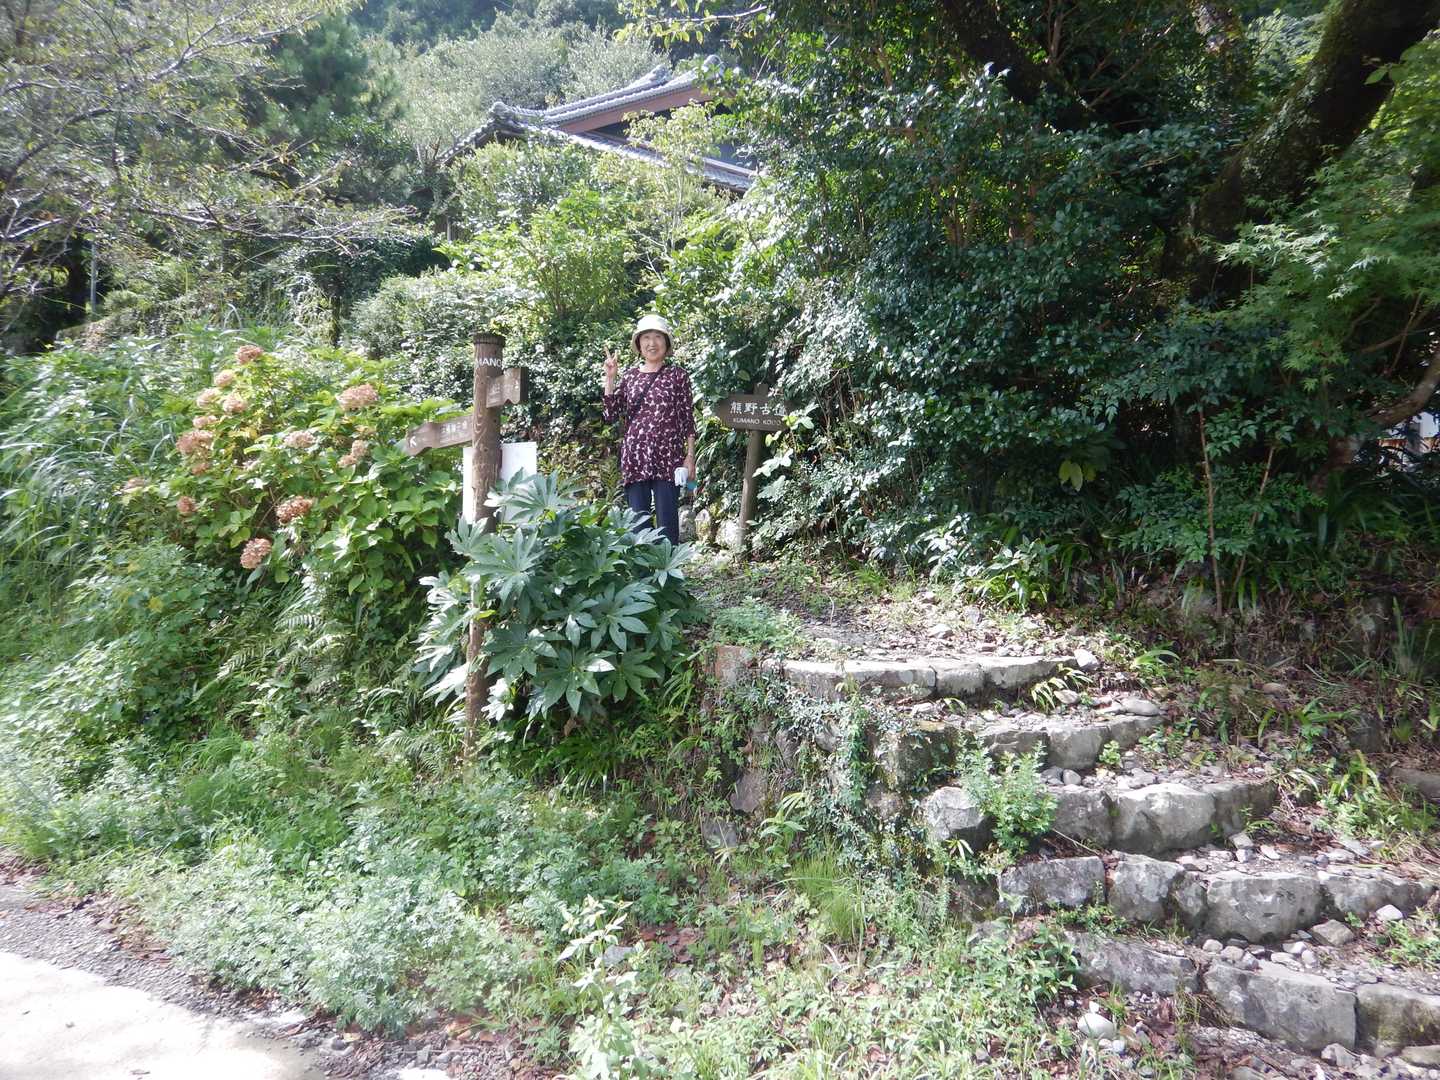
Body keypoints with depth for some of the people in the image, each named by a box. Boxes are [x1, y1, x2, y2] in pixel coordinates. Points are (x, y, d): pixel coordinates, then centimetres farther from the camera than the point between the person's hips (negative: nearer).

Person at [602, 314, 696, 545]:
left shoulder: (677, 375, 4)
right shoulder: (630, 376, 12)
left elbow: (688, 418, 3)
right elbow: (611, 415, 6)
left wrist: (690, 456, -3)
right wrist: (609, 378, 0)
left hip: (667, 459, -3)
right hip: (635, 458, 3)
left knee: (667, 525, -2)